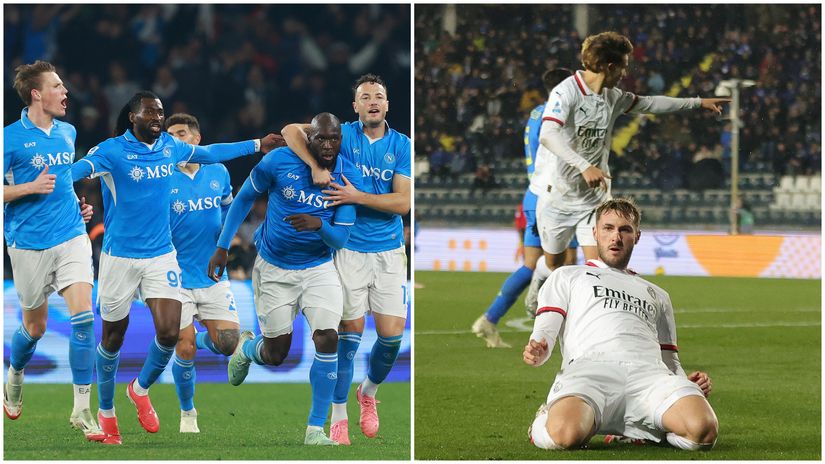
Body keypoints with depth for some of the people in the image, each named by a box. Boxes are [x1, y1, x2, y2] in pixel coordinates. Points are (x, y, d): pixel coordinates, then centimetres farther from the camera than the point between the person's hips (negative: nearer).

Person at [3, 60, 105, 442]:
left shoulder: (67, 132, 11)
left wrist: (81, 205, 13)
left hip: (72, 236, 4)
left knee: (83, 316, -13)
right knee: (35, 327, 8)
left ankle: (81, 410, -9)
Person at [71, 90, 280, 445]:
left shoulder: (170, 147, 5)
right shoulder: (112, 151, -13)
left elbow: (210, 153, 23)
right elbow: (78, 169, -30)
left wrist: (257, 145, 31)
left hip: (161, 254, 4)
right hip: (120, 256, -4)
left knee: (169, 333, -10)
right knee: (113, 337, 6)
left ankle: (141, 389, 19)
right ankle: (105, 412, 26)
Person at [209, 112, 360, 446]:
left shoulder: (348, 178, -12)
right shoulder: (279, 162, -16)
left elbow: (340, 239, -9)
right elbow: (244, 199, 0)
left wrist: (318, 225, -31)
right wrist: (222, 247, -3)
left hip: (319, 267, 1)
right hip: (273, 269, -1)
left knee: (327, 340, -18)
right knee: (275, 354, 2)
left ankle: (315, 430, -6)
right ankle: (246, 349, 42)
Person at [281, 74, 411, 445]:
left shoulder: (401, 145, 2)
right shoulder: (344, 134, 0)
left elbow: (403, 202, -6)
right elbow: (290, 131, -9)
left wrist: (357, 197, -16)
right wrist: (316, 167, -21)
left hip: (389, 251, 2)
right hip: (349, 249, -2)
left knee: (392, 334, -3)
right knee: (350, 329, -4)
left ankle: (369, 391, 27)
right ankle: (338, 415, 6)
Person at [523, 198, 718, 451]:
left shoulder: (657, 295, 41)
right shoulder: (567, 276, 31)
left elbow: (670, 362, 36)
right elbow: (545, 332, 15)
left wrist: (687, 382, 10)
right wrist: (536, 351, -12)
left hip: (649, 373, 3)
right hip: (589, 367, -3)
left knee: (703, 430, -33)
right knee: (565, 435, -40)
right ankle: (544, 422, 1)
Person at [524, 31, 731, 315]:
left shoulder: (613, 97, 3)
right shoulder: (565, 92, -20)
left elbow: (648, 104, 22)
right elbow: (548, 135, -35)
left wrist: (698, 103, 27)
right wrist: (585, 166, -44)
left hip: (595, 199, 4)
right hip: (559, 197, -4)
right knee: (553, 264, 16)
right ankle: (539, 281, 51)